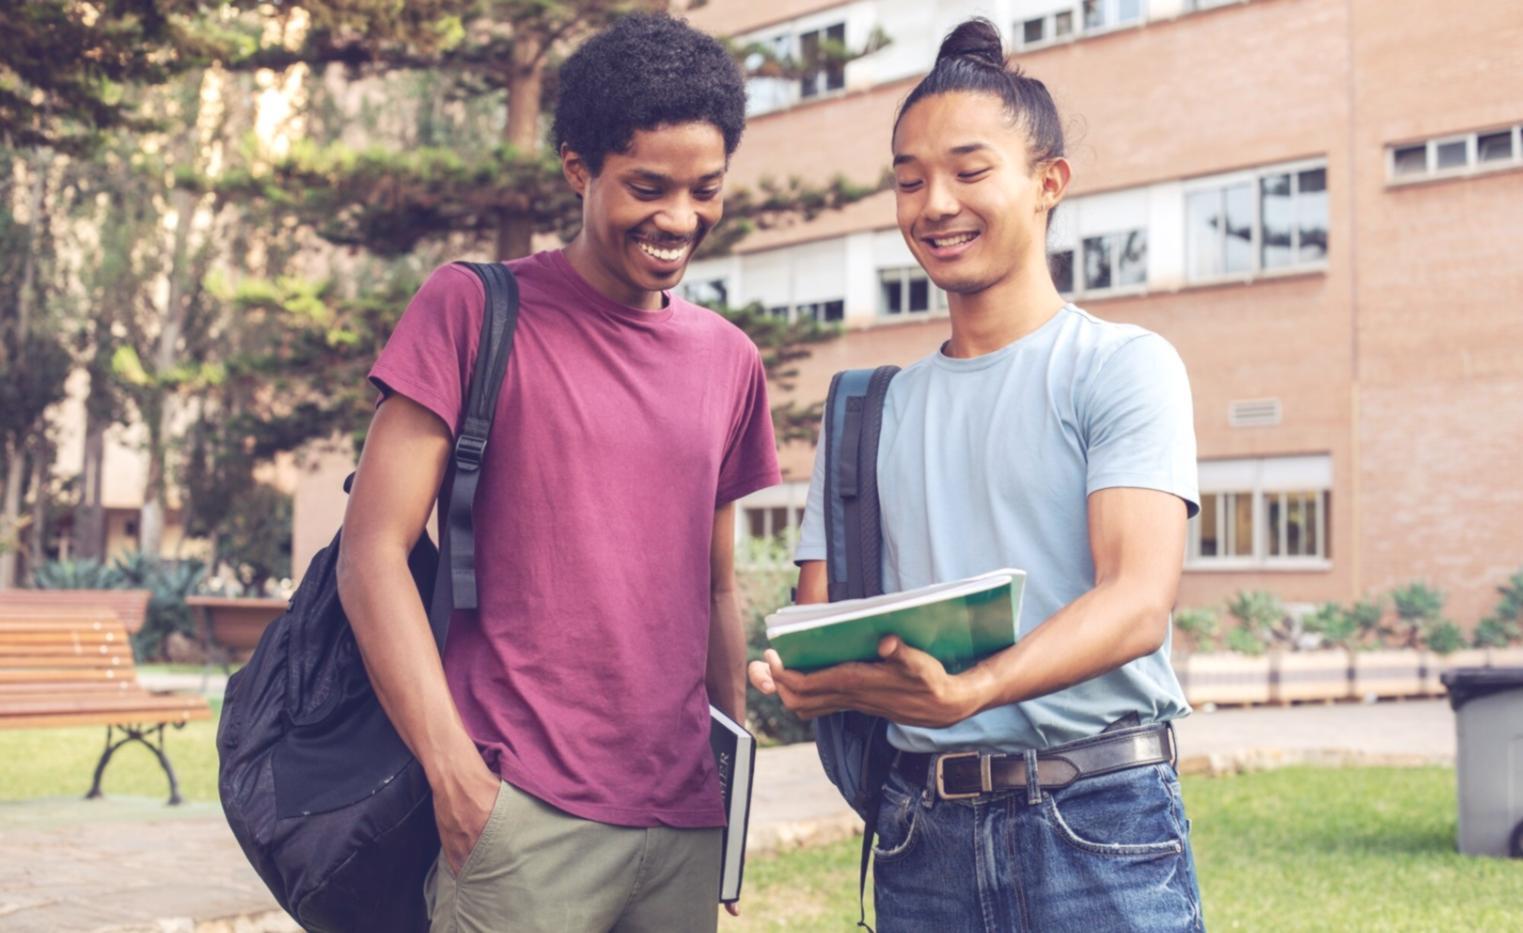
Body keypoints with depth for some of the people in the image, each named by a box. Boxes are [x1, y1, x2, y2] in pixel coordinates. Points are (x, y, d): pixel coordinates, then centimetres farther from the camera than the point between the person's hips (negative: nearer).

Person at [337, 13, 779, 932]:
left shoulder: (731, 362, 11)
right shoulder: (476, 308, -3)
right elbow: (373, 552, -7)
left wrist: (736, 777, 11)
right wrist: (455, 772, -14)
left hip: (687, 825, 5)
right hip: (522, 813, -4)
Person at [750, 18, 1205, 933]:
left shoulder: (1123, 366, -2)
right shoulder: (871, 412, 13)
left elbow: (1139, 600, -15)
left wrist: (968, 691, -31)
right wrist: (797, 681, -13)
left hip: (1096, 822, -4)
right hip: (922, 828, 4)